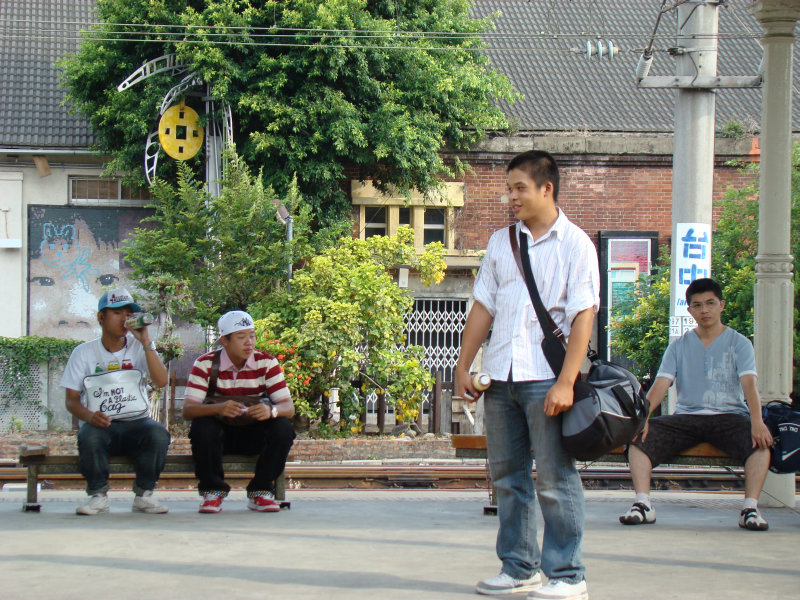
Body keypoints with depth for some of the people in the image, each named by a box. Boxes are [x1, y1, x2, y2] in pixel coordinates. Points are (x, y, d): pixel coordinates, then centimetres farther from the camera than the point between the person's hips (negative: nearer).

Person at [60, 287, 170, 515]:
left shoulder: (140, 348, 7)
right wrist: (89, 415, -19)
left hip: (136, 422, 1)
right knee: (88, 436, -36)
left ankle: (144, 495, -12)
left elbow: (161, 381, -9)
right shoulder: (84, 353, 5)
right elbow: (72, 400, 3)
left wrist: (145, 341, -15)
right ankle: (98, 495, -13)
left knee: (159, 434, -32)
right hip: (101, 424, -1)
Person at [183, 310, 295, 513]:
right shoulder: (205, 364, -12)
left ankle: (260, 490, -10)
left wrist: (271, 410, -40)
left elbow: (288, 407, -14)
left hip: (254, 434, 2)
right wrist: (219, 408, -44)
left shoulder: (267, 363, -7)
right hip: (220, 432, -1)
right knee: (201, 427, -34)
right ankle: (213, 490, -13)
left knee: (283, 428, -27)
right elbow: (188, 409, -22)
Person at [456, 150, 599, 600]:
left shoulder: (575, 244, -1)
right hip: (501, 376, 6)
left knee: (555, 479, -4)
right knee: (508, 475, 9)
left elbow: (583, 317, -8)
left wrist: (566, 382, -16)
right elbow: (483, 307, 17)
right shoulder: (501, 242, 15)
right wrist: (464, 366, 10)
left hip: (546, 377, -5)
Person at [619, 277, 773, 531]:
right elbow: (660, 385, 3)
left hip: (729, 415, -2)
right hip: (686, 416, 2)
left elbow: (749, 384, -7)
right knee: (639, 437, -22)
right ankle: (642, 504, -28)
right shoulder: (678, 346, 14)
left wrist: (757, 421, -26)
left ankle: (750, 508, -34)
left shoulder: (739, 343, 8)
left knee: (760, 441, -34)